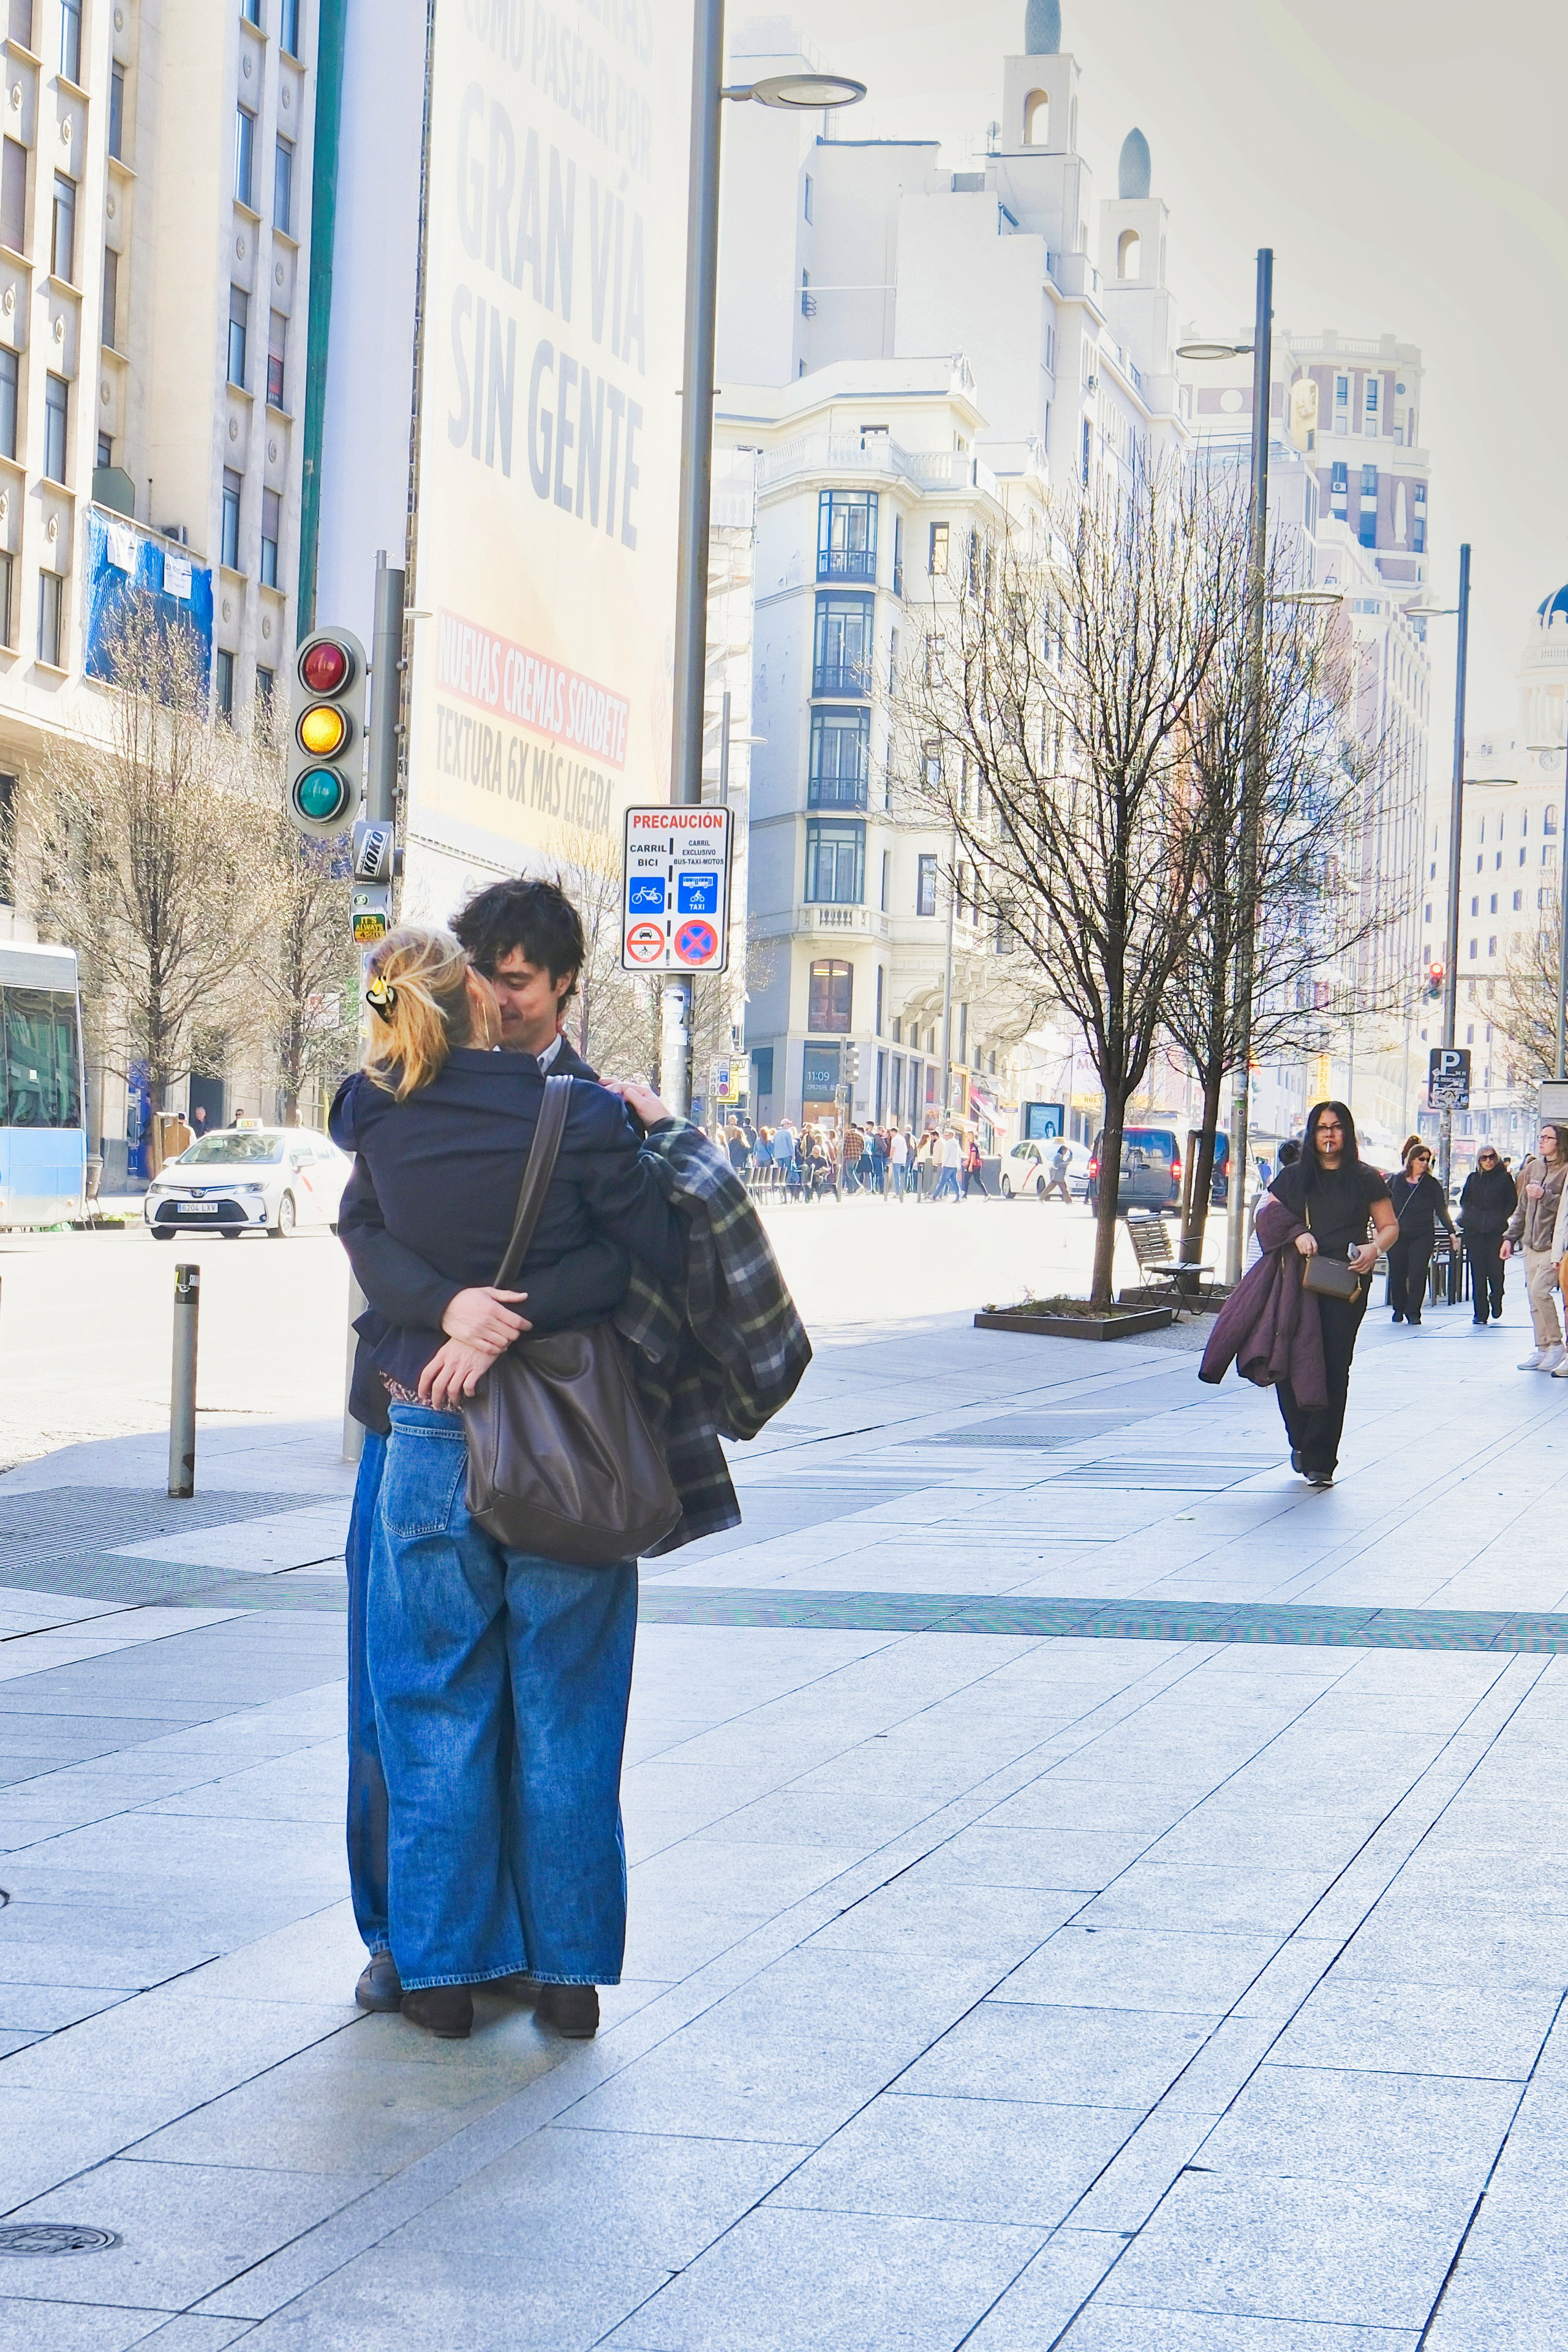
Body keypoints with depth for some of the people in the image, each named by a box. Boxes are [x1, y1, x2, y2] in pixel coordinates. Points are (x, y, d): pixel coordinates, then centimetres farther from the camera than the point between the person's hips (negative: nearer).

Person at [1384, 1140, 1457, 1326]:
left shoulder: (1432, 1184, 4)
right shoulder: (1395, 1181, 7)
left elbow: (1441, 1210, 4)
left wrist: (1451, 1232, -4)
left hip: (1423, 1236, -1)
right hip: (1397, 1235, 1)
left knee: (1417, 1274, -9)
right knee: (1397, 1274, 4)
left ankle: (1413, 1313, -4)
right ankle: (1399, 1309, 23)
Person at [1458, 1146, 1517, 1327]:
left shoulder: (1505, 1178, 5)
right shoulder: (1473, 1178, 12)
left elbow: (1512, 1203, 6)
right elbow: (1464, 1201, 17)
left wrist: (1500, 1219, -6)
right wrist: (1468, 1218, 0)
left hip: (1497, 1231, -2)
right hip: (1475, 1231, 2)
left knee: (1495, 1269, -5)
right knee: (1478, 1273, -2)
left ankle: (1496, 1302, 23)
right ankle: (1480, 1313, 0)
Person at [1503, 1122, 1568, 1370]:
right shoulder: (1533, 1167, 14)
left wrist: (1545, 1196, -20)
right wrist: (1510, 1237, 17)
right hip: (1532, 1242, 7)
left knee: (1539, 1289, -17)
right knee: (1534, 1296, 5)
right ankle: (1543, 1350, 12)